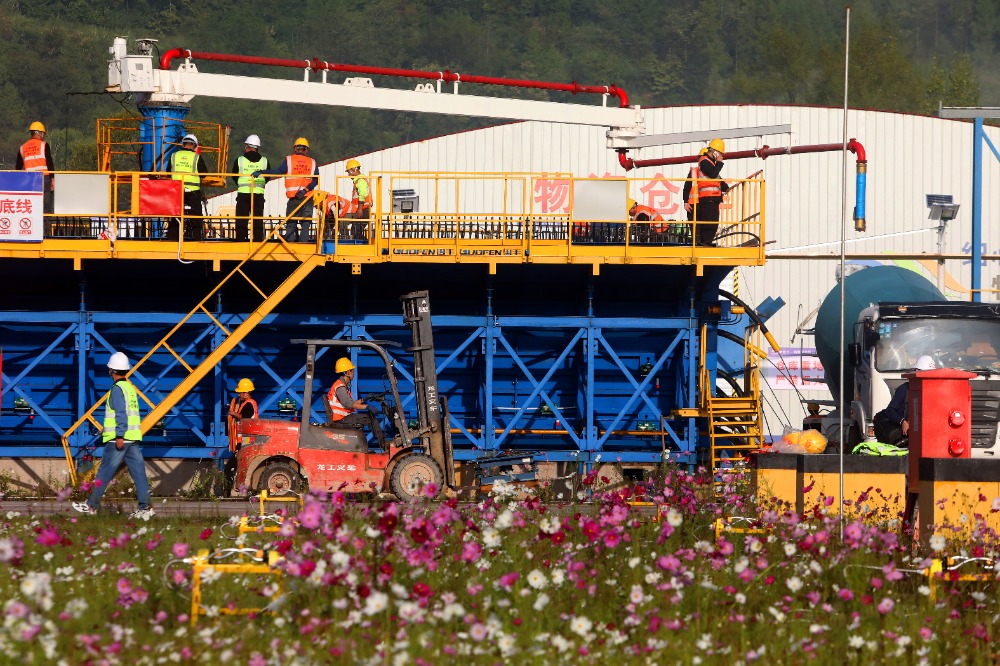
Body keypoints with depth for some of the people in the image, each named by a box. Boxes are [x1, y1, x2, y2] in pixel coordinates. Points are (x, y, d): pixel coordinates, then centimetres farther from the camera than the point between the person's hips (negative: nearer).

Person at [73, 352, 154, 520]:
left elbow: (121, 414, -20)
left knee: (104, 473, 1)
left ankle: (91, 505, 8)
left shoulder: (117, 389, -10)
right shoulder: (131, 388, 16)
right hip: (133, 438, 8)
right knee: (138, 472, 2)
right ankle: (145, 508, -4)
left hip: (119, 441, -8)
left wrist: (119, 436, -24)